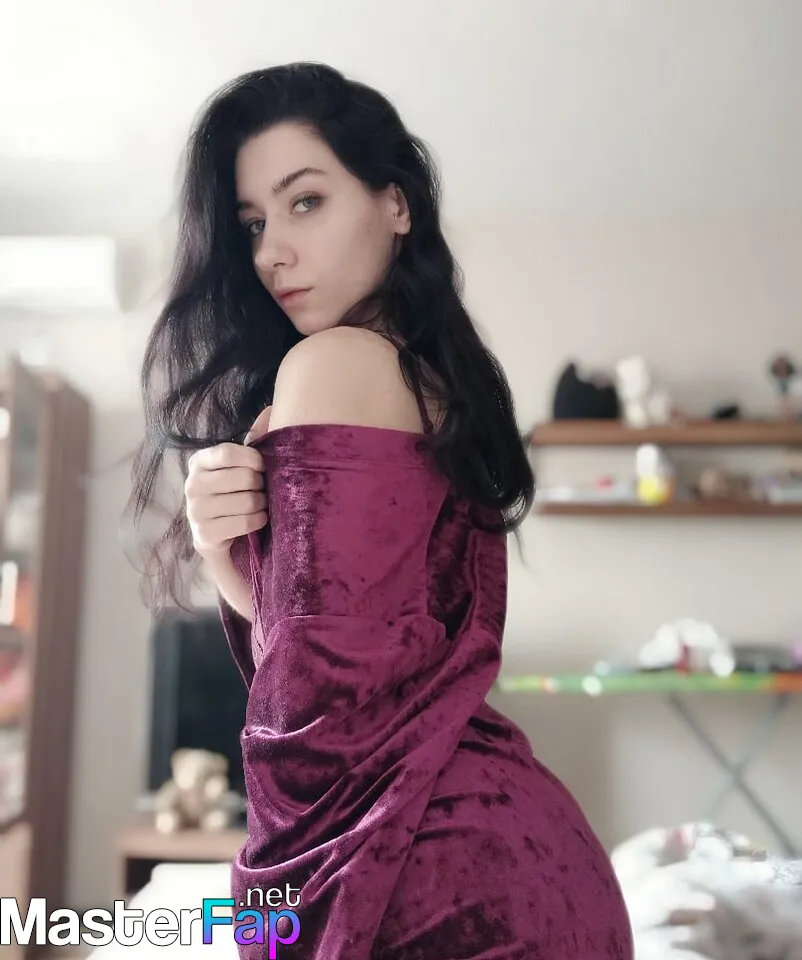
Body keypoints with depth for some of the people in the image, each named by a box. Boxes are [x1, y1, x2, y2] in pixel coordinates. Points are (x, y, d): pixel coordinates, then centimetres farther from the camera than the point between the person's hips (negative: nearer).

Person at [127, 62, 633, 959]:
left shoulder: (330, 363, -13)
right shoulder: (440, 382, 13)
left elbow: (320, 690, -18)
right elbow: (370, 645, 10)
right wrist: (228, 555, -6)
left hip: (441, 873, -9)